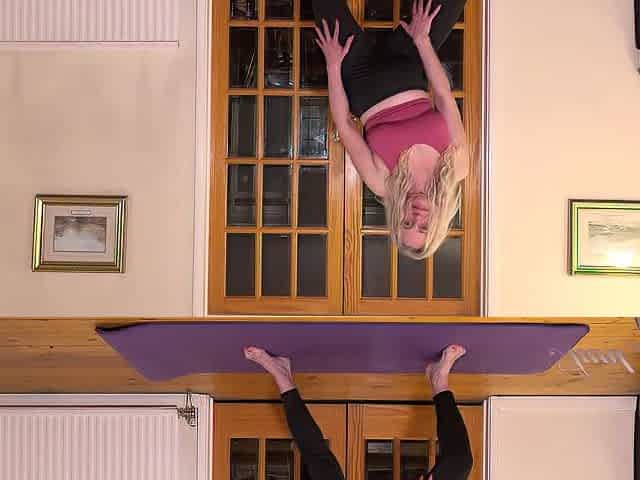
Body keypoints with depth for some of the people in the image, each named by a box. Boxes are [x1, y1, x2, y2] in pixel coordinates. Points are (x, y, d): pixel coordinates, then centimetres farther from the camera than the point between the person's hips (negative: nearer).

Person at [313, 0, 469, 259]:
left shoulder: (384, 186, -23)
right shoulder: (457, 170, -19)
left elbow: (344, 126, -19)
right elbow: (445, 97, -17)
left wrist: (333, 66, -18)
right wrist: (422, 40, -16)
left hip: (361, 80, -2)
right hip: (406, 71, 2)